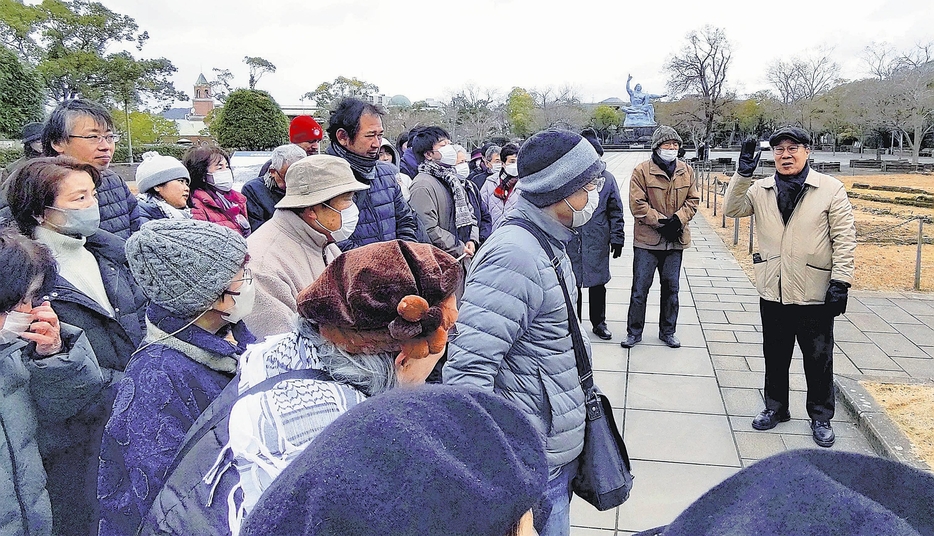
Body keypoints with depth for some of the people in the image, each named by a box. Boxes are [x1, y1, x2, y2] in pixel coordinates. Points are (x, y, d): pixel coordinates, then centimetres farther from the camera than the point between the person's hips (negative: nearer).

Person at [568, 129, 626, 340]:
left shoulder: (607, 178, 3)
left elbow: (616, 211, 7)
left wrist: (617, 239, 4)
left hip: (597, 242, 1)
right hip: (570, 241, -1)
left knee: (597, 283, 11)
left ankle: (599, 322, 27)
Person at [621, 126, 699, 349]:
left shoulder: (686, 171, 6)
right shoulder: (642, 171, -7)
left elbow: (693, 200, 7)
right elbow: (637, 205, -11)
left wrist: (678, 219, -11)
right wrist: (661, 222, -16)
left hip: (675, 239, 4)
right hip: (647, 240, -4)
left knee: (671, 288, 13)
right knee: (640, 288, 3)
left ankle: (668, 331, 28)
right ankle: (634, 332, 17)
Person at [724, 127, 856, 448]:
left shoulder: (831, 189, -5)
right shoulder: (761, 190, 5)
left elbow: (844, 239, -6)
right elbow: (732, 210, -8)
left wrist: (840, 282, -11)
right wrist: (743, 173, -19)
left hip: (815, 295, -3)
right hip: (773, 293, 3)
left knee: (819, 361, 11)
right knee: (775, 357, 16)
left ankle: (820, 417, 28)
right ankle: (776, 408, 34)